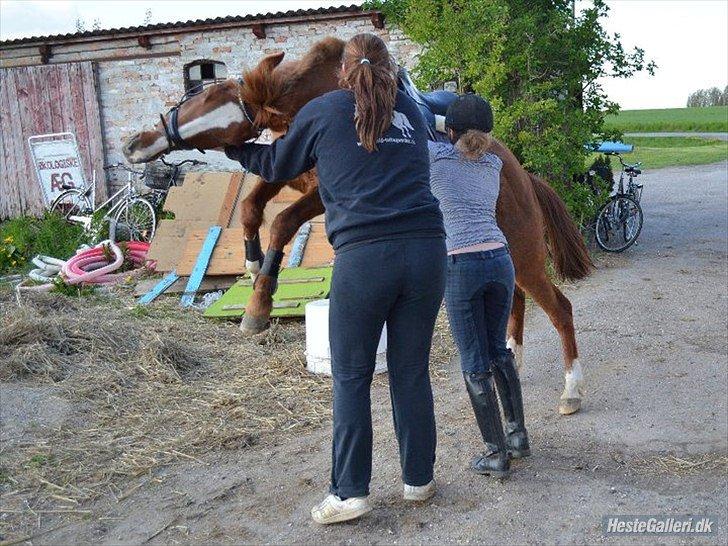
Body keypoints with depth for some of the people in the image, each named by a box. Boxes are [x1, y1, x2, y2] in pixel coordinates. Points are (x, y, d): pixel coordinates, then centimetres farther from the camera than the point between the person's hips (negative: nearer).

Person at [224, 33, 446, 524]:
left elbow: (276, 165, 21)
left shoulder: (323, 110, 9)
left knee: (351, 377, 8)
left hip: (363, 255, -3)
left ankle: (350, 492, 11)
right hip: (426, 248, 4)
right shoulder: (411, 111, 18)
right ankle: (419, 479, 24)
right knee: (412, 373, 13)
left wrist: (234, 148, 41)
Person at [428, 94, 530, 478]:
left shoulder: (434, 156, 3)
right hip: (500, 260, 5)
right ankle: (518, 433, 30)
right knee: (499, 350, 22)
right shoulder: (494, 165, 17)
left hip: (460, 267, -5)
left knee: (475, 364, 5)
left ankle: (497, 454, 12)